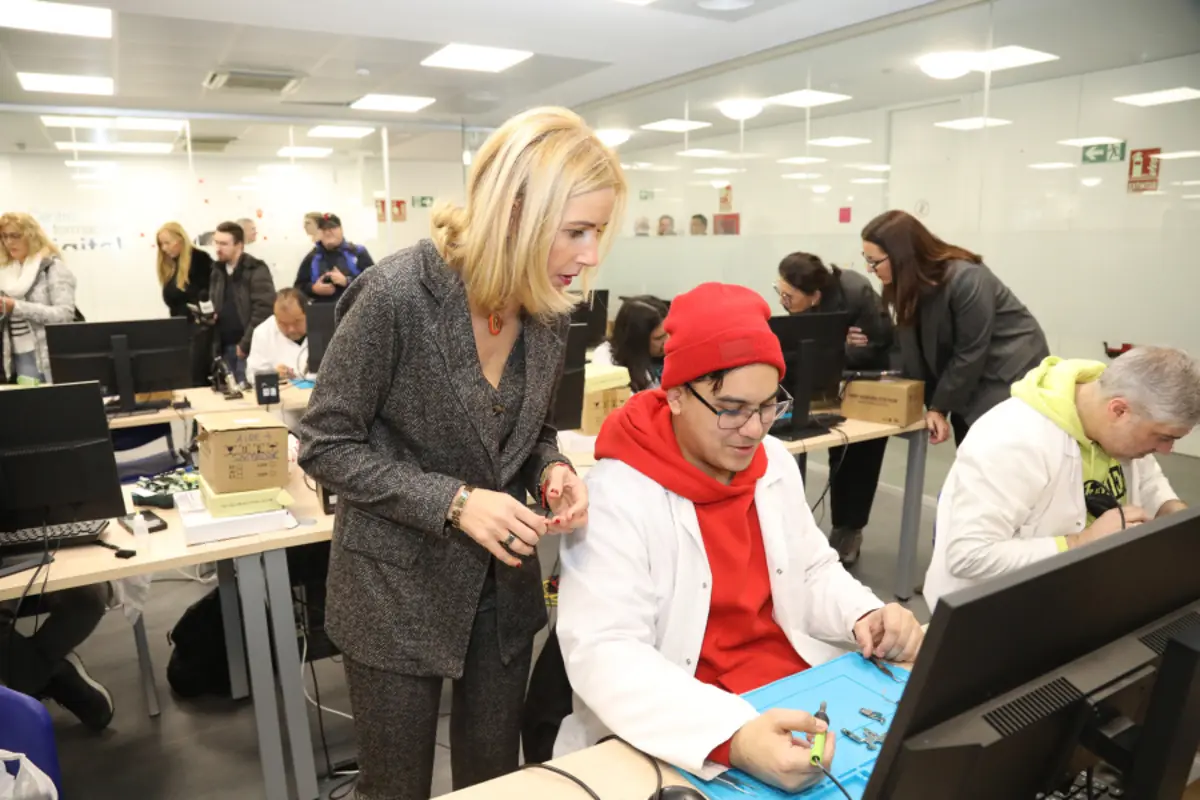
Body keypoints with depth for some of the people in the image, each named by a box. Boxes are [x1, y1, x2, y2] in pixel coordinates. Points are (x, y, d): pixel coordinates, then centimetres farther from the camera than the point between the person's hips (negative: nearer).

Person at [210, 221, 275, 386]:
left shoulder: (256, 270, -10)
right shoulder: (218, 271, 14)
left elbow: (264, 310, -17)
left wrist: (245, 344, -16)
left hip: (250, 348, -7)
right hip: (225, 347, 7)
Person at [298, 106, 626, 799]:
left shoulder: (551, 307, -5)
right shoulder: (397, 295, -24)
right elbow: (326, 446, -16)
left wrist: (553, 469, -13)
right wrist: (452, 501, -26)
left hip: (504, 585, 5)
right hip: (399, 587, -5)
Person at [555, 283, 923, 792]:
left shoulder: (775, 463, 3)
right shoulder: (616, 497, -19)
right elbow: (602, 654, -26)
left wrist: (865, 616, -6)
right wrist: (732, 737, -38)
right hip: (693, 734, -5)